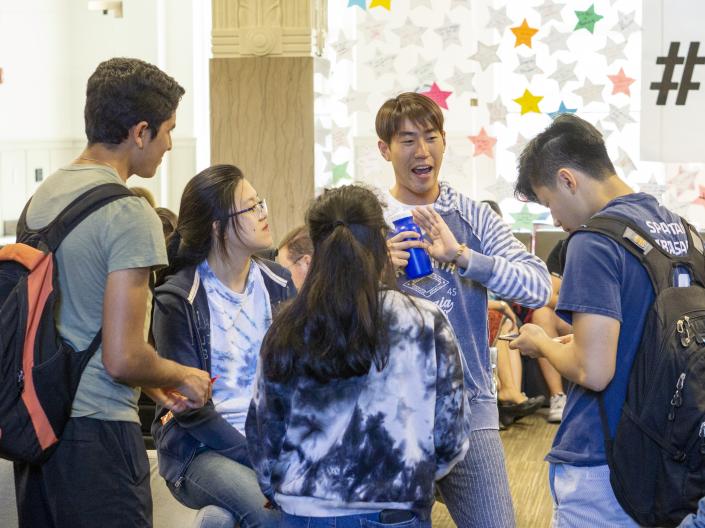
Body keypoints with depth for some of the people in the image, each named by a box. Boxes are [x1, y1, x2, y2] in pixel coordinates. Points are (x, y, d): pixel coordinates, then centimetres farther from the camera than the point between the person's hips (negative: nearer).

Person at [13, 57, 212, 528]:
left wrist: (151, 382, 19)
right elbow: (122, 358, -19)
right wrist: (183, 377, 0)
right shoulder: (130, 215, -16)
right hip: (96, 431, -8)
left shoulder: (43, 196, 10)